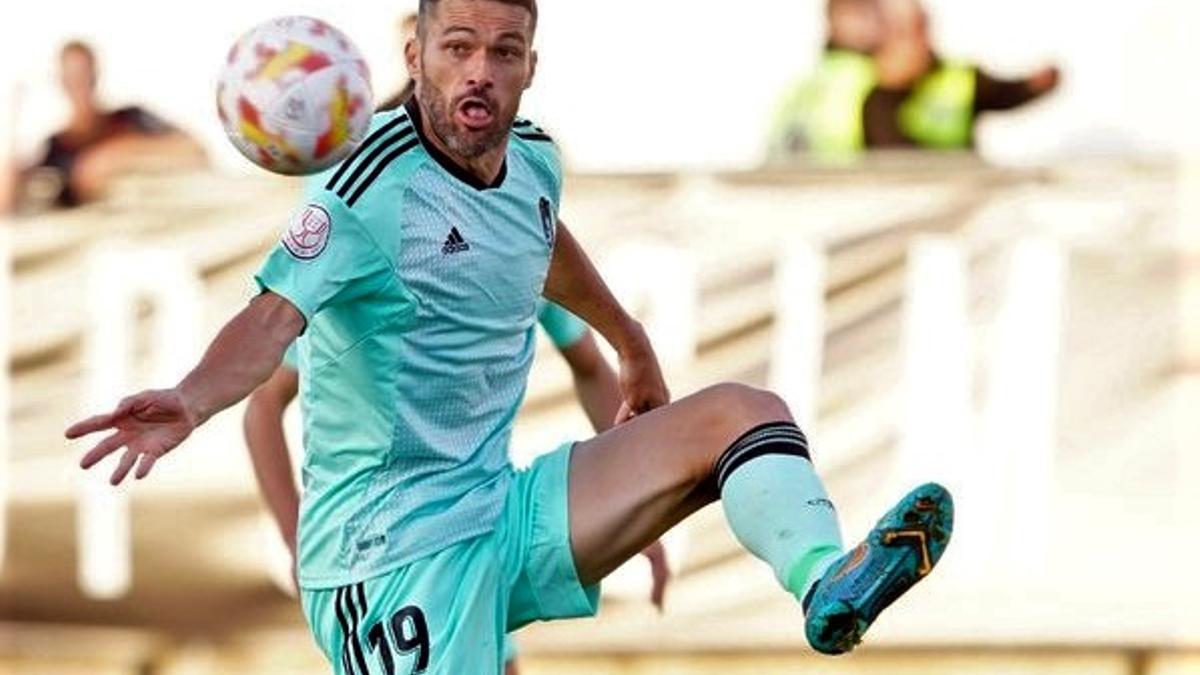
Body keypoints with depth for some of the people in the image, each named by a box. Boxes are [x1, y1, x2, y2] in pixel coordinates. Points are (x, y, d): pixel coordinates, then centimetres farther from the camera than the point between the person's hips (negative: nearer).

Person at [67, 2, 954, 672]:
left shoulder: (534, 160, 8)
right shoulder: (373, 192, -16)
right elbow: (275, 316, -31)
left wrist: (632, 344, 46)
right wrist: (191, 401, -50)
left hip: (502, 514, 8)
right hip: (392, 544, -8)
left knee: (739, 412, -3)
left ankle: (828, 586, -29)